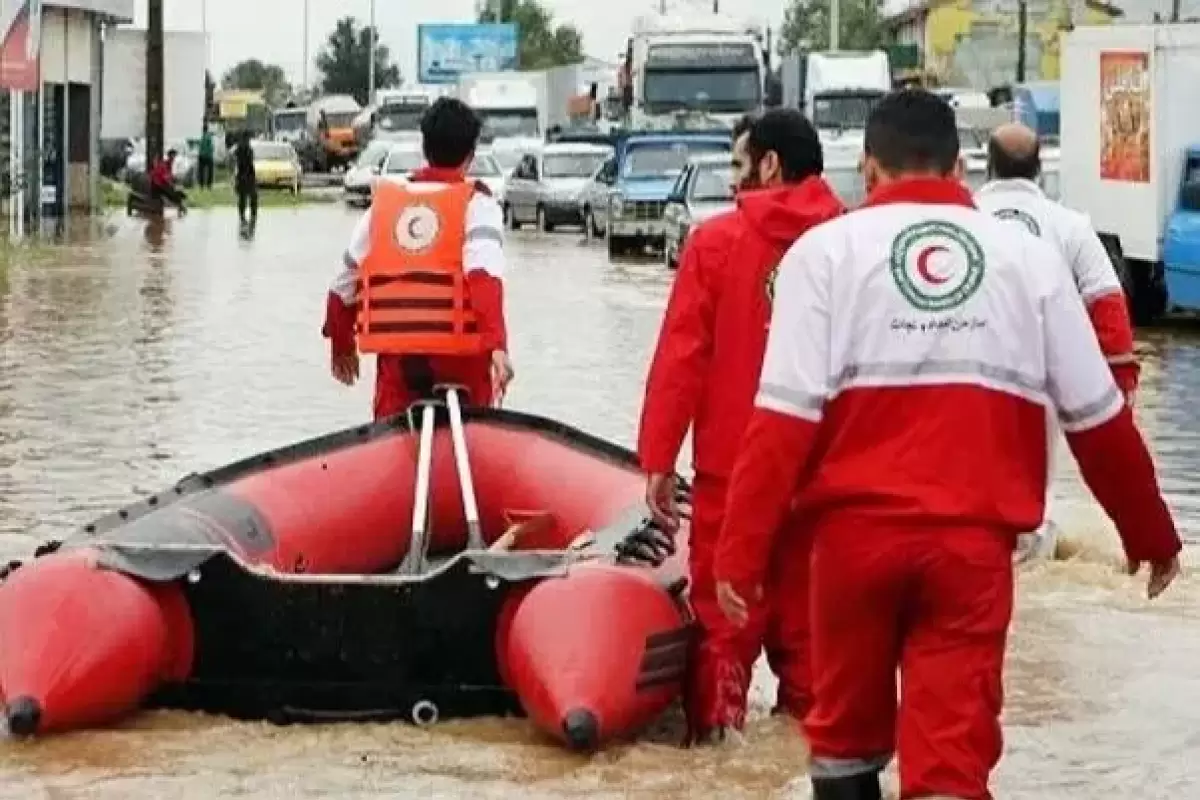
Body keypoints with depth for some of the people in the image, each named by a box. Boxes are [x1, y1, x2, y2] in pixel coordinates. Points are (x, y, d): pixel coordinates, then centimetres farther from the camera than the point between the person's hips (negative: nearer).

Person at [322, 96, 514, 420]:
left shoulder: (384, 202, 10)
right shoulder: (476, 204, -1)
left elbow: (344, 286, 16)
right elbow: (485, 275, -19)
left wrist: (341, 345, 31)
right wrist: (497, 344, -29)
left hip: (396, 357, 3)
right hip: (460, 358, -3)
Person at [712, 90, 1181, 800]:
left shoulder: (827, 249, 2)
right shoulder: (1028, 256, 8)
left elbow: (784, 419, -7)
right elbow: (1099, 419, 12)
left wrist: (742, 551, -5)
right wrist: (1151, 532, 24)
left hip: (858, 531, 0)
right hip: (975, 540, 0)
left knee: (847, 732, 19)